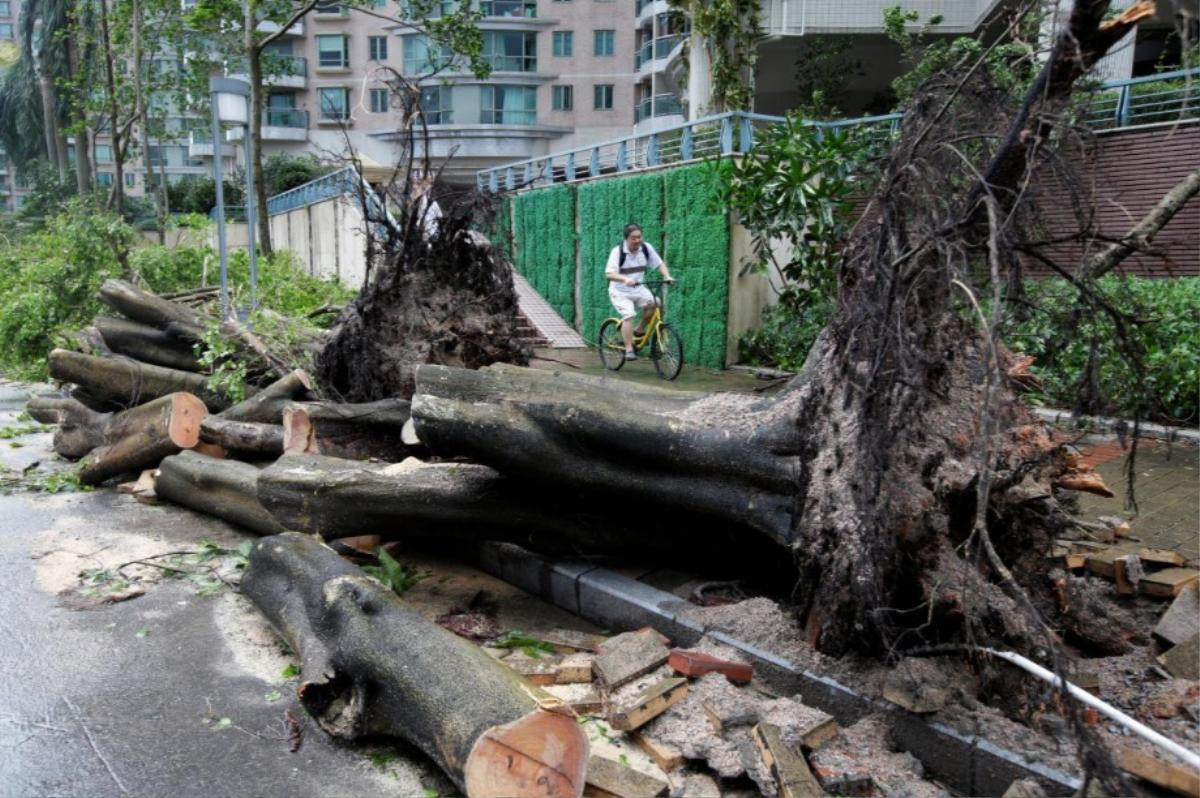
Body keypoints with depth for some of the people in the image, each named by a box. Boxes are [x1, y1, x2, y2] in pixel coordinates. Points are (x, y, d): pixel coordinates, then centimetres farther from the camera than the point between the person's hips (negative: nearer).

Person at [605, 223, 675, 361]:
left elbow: (659, 264, 1)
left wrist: (667, 276, -19)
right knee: (629, 315, -25)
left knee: (653, 304, -20)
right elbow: (609, 274, -27)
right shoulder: (618, 251, -17)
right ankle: (629, 350, -18)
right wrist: (625, 279, -44)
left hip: (638, 289, 4)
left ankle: (640, 331, 0)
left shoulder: (646, 248, -5)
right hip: (620, 291, -4)